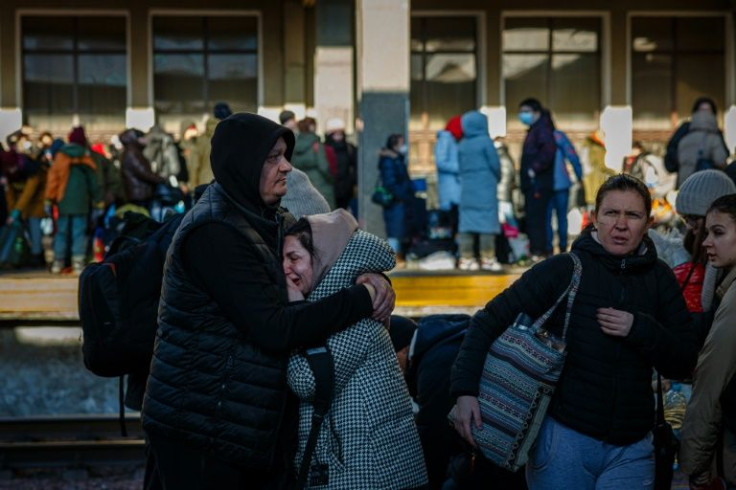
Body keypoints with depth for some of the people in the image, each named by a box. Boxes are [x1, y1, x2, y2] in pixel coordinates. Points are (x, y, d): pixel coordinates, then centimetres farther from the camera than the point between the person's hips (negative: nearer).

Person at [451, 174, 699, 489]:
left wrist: (639, 329, -15)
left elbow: (684, 364, 2)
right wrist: (465, 389, -17)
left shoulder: (659, 279, 4)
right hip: (563, 436, -2)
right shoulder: (563, 270, -6)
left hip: (632, 448, 3)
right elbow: (488, 321, -6)